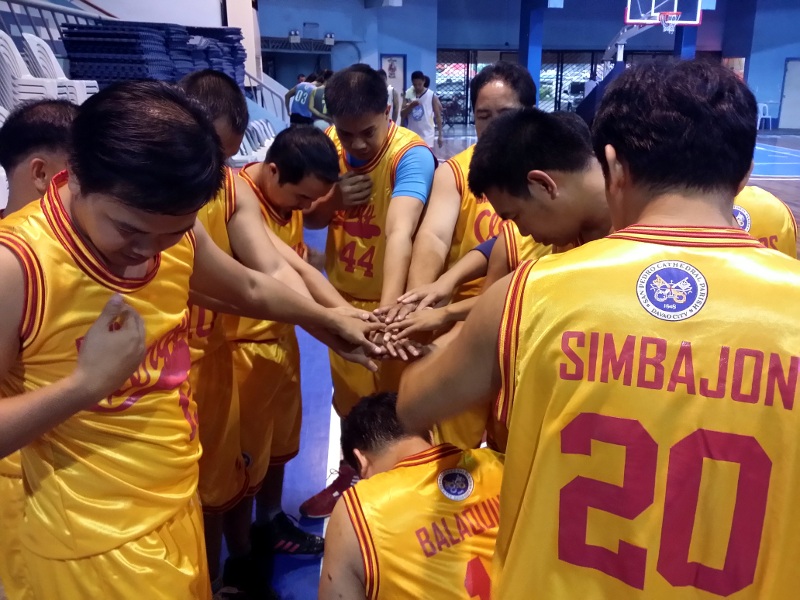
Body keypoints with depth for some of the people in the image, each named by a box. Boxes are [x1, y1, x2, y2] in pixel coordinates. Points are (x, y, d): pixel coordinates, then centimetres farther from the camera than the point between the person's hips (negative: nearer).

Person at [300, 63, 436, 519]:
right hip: (343, 297, 6)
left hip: (391, 301, -5)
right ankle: (351, 478, 47)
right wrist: (334, 199, -21)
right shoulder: (330, 144, -6)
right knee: (349, 399, 23)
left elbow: (400, 231, -41)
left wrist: (388, 309, -55)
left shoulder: (412, 154, -24)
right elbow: (310, 219, 2)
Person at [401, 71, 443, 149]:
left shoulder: (432, 96, -5)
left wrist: (441, 135, -6)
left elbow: (438, 116, -3)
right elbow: (402, 115, 3)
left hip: (427, 134, -4)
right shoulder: (409, 95, 5)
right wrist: (410, 106, -16)